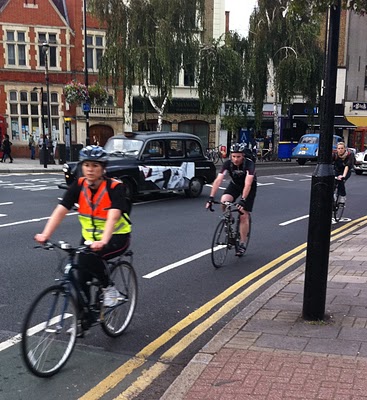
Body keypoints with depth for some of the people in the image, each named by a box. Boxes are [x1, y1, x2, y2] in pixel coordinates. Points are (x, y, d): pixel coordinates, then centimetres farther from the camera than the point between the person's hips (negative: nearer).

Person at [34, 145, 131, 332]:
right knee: (81, 279, 1)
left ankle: (109, 289, -6)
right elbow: (60, 210, -20)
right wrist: (45, 235, -34)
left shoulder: (115, 187, -22)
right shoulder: (78, 186, -10)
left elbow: (113, 216, -36)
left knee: (90, 257, -32)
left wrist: (103, 241, -52)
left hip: (117, 237, -5)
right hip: (89, 237, 5)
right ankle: (83, 319, 24)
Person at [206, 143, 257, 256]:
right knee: (224, 201, -27)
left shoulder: (249, 164, -33)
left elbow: (248, 184, -41)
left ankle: (242, 245, 3)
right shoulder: (227, 163, -24)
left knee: (244, 215, -9)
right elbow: (218, 180, -31)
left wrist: (242, 200, -52)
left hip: (249, 187, -3)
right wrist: (211, 198, -41)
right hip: (235, 184, 3)